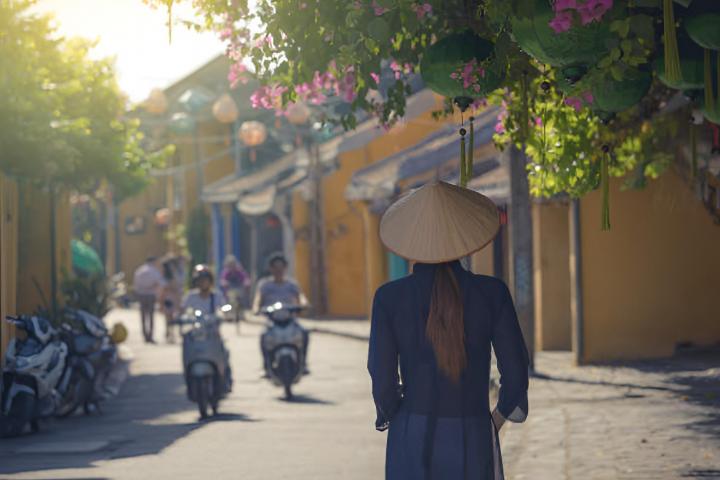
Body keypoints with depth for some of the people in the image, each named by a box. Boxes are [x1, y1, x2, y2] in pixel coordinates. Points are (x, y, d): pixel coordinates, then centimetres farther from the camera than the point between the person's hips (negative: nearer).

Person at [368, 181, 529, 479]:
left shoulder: (389, 298, -7)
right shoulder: (492, 293, -7)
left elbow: (383, 379, -5)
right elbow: (515, 372, -2)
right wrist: (502, 412, 18)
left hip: (412, 444, 0)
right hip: (473, 444, 0)